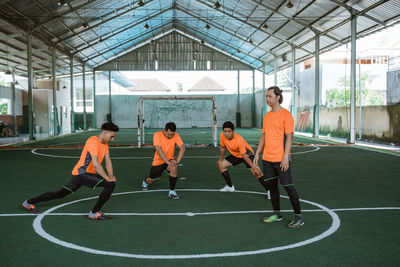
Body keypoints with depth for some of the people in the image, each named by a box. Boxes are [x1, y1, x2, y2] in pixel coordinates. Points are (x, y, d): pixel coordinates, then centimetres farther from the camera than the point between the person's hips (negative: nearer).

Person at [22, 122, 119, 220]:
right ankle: (94, 212, -10)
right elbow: (95, 164, -28)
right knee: (111, 184, -20)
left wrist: (111, 175, -8)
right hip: (81, 173, -9)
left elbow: (108, 160, 6)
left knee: (59, 194, 18)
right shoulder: (93, 141, -20)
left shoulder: (105, 142, 8)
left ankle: (30, 202, 30)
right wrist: (107, 178, -26)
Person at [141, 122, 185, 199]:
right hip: (158, 161, -1)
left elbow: (182, 148, -14)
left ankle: (172, 191, -19)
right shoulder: (157, 135, -21)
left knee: (174, 167, -32)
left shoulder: (176, 135, -12)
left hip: (169, 159, 1)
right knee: (151, 180, 12)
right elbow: (159, 150, -30)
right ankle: (145, 182, 53)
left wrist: (177, 161, -27)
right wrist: (168, 162, -37)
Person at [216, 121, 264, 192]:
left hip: (247, 154, -6)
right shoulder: (222, 136, -21)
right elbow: (222, 147, 1)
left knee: (256, 172, -24)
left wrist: (254, 168, -37)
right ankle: (230, 187, 16)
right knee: (220, 165, 1)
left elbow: (244, 156, -33)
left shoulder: (239, 140, -36)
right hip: (235, 155, 6)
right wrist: (220, 159, 3)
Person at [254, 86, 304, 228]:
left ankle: (298, 217, 7)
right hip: (267, 158, 7)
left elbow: (289, 137, -13)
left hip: (280, 159, -7)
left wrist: (285, 157, -19)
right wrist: (257, 154, 14)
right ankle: (277, 214, 24)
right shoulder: (267, 115, 14)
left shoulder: (286, 115, -8)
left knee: (288, 186, -3)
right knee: (271, 186, 12)